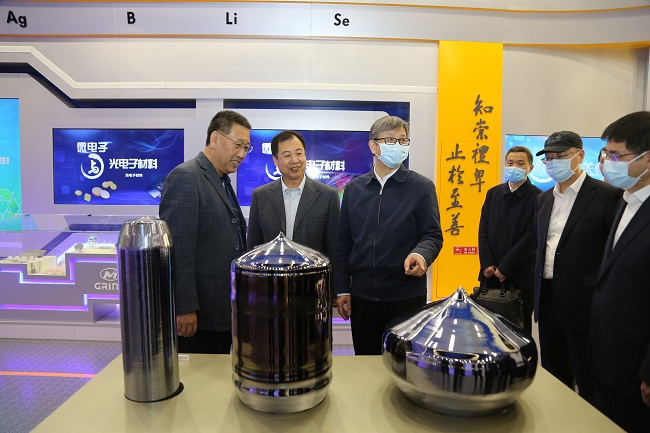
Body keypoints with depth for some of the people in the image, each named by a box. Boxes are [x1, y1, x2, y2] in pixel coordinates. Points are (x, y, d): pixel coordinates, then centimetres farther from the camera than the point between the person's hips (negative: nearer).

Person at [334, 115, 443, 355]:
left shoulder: (422, 187, -1)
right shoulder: (354, 188, 6)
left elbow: (433, 235, -3)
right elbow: (343, 243, 7)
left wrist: (421, 254, -26)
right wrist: (342, 289, 3)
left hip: (406, 296, -2)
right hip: (362, 296, 3)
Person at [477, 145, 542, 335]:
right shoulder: (493, 193, 10)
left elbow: (531, 238, -11)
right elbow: (483, 230, 6)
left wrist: (505, 268, -12)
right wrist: (487, 264, -4)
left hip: (521, 278, -4)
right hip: (490, 275, 4)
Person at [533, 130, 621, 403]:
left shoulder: (607, 196, -10)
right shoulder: (543, 199, 11)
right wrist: (538, 290, 14)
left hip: (584, 305, -6)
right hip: (548, 301, 6)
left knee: (587, 383, 8)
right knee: (553, 377, 19)